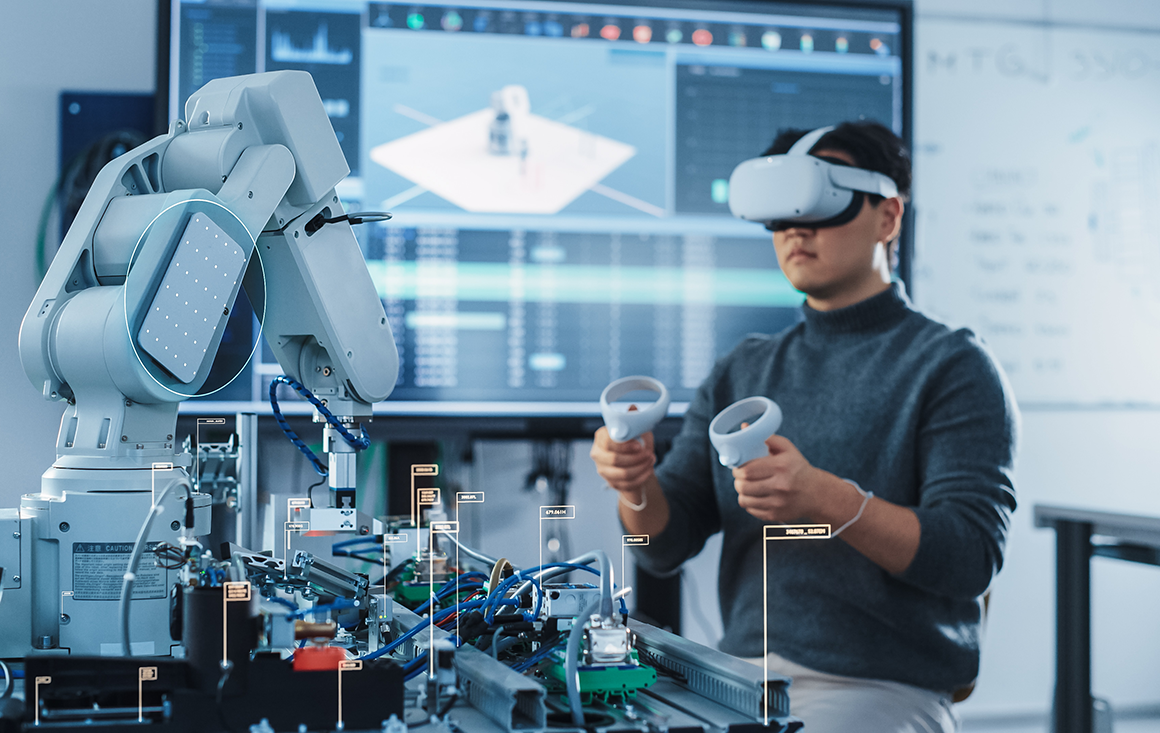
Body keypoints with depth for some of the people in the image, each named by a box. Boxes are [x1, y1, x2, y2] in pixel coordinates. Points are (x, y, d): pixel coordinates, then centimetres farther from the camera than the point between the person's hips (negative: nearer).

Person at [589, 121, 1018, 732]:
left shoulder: (953, 367, -3)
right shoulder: (741, 372, 14)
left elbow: (971, 557, -13)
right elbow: (666, 544, 9)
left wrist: (827, 499, -28)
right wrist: (638, 486, -14)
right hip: (743, 675, 5)